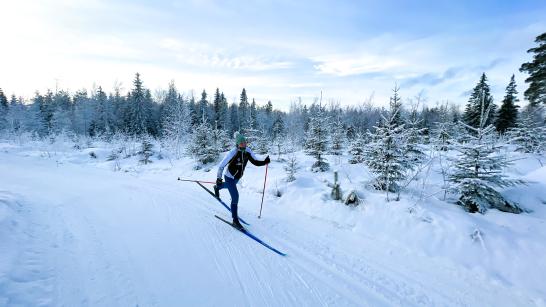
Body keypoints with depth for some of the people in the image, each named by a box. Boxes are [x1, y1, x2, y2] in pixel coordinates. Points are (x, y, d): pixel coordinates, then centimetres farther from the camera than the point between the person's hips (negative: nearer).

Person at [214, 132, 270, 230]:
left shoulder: (248, 151, -15)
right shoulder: (232, 153, -29)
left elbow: (256, 162, -11)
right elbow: (221, 165, -23)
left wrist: (265, 162, -29)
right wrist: (219, 178, -23)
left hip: (238, 177, 7)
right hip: (230, 177, -7)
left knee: (229, 186, 37)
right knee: (235, 197, -14)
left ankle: (217, 188, 70)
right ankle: (235, 220, 0)